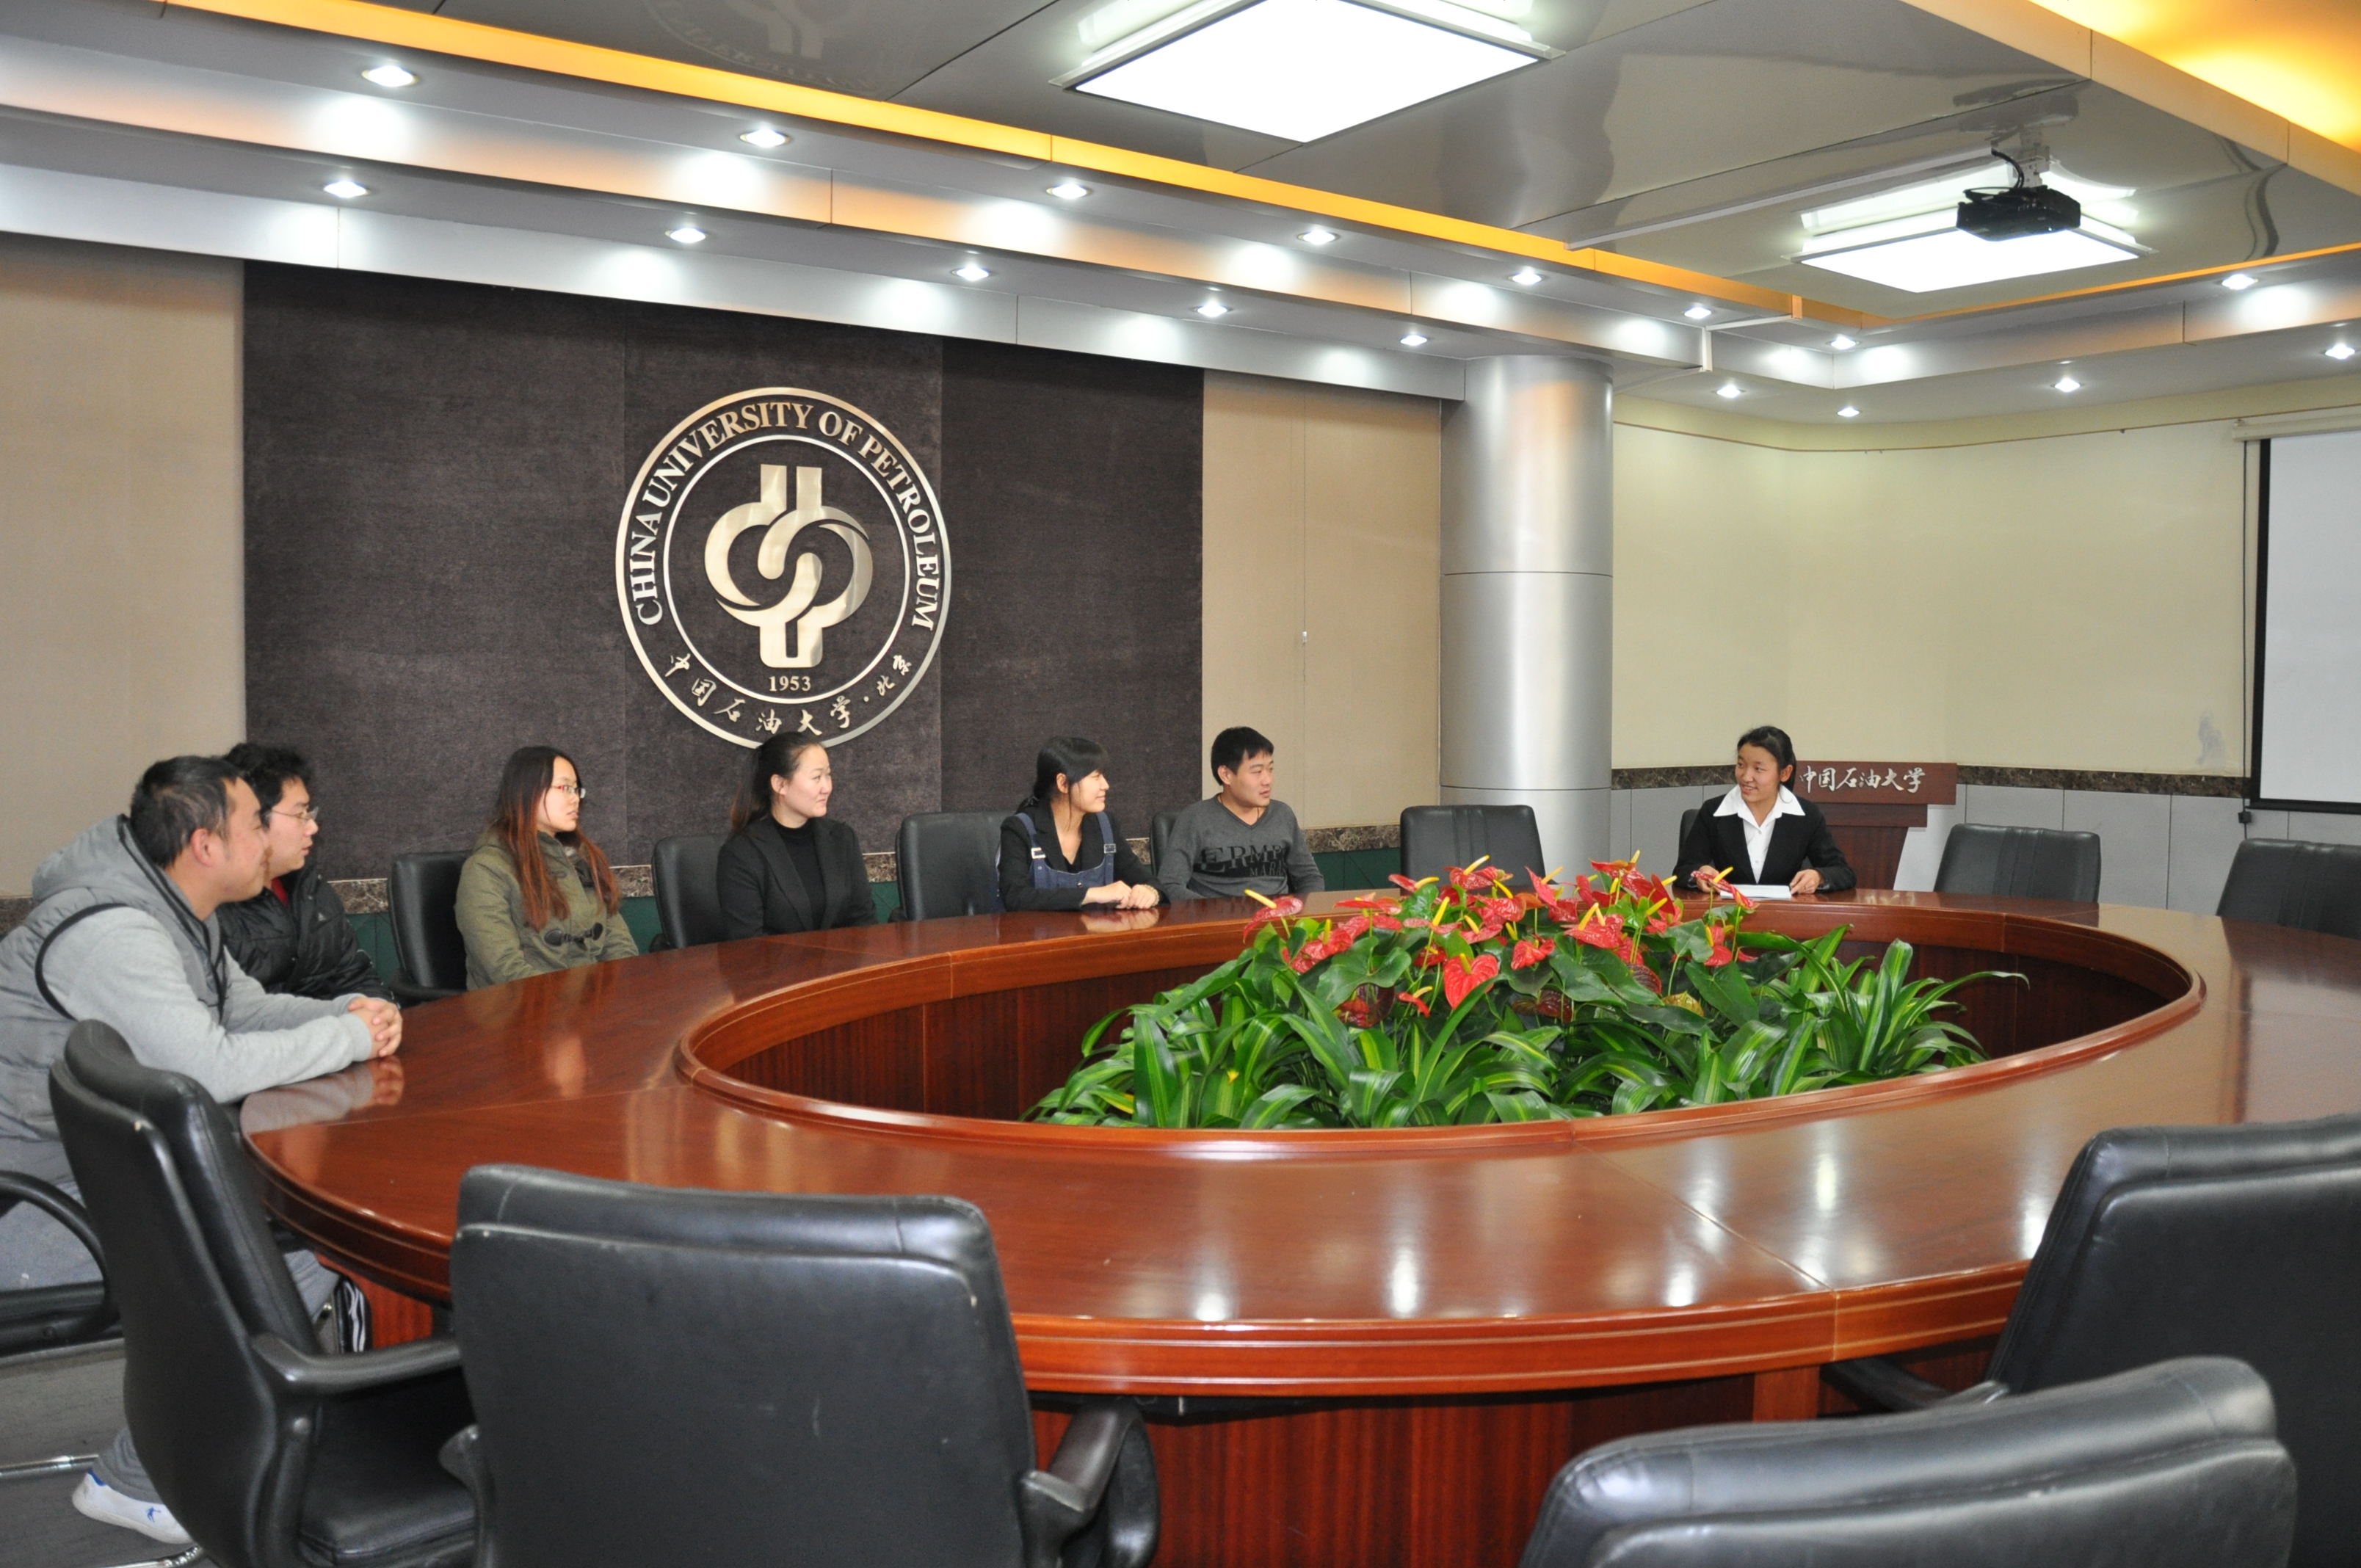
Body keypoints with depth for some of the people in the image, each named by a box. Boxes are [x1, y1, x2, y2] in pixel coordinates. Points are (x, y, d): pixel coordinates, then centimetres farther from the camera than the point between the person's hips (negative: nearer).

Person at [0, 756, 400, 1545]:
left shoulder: (179, 914, 6)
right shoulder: (110, 931, -26)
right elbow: (210, 1068, -34)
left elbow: (246, 1008, 17)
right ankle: (137, 1480, -1)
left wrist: (350, 1010, -3)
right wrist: (350, 1038, -20)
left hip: (104, 1162, 10)